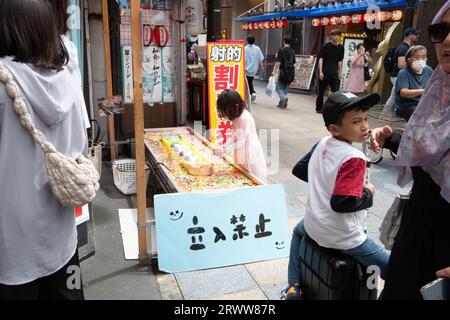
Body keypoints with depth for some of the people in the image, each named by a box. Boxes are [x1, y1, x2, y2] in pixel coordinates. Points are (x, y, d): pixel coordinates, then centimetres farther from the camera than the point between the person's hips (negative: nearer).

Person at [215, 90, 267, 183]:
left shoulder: (245, 118, -24)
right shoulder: (238, 116, 4)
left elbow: (241, 141, -24)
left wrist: (223, 148, -23)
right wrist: (223, 147, -1)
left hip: (250, 154, -9)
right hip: (242, 155, 9)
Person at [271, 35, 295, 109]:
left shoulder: (281, 50, -9)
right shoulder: (292, 51, 9)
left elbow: (278, 62, -15)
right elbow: (293, 62, 12)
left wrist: (274, 71, -14)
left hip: (283, 71, -5)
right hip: (291, 72, 5)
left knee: (278, 87, 5)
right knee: (285, 88, 13)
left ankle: (284, 97, -20)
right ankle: (282, 104, 16)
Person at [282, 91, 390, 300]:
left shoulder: (322, 144, -1)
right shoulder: (354, 158, -23)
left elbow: (298, 170, 12)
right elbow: (342, 203, -29)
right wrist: (368, 194, -12)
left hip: (313, 226, 7)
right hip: (343, 238, -7)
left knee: (298, 232, 41)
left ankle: (294, 286, 41)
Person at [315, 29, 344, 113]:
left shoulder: (341, 47, 8)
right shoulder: (326, 46, -3)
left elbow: (340, 61, 14)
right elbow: (321, 59, -5)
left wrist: (340, 72, 11)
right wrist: (320, 72, -12)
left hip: (334, 72, 3)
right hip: (324, 72, -3)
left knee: (336, 91, -4)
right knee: (321, 91, 7)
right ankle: (319, 108, 20)